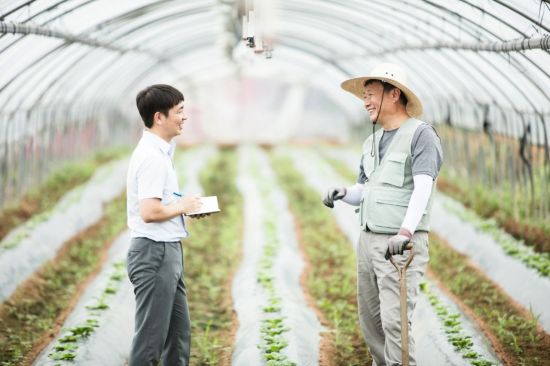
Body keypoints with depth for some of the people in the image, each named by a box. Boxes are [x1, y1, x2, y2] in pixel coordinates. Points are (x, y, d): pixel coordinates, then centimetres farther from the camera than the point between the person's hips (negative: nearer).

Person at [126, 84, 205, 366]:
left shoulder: (159, 152, 14)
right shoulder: (152, 157, -19)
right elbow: (149, 212, -27)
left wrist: (186, 206, 10)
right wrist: (182, 206, -12)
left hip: (167, 250, 11)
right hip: (155, 251, -11)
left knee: (178, 335, 16)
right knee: (151, 338, -3)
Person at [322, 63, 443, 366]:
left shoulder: (421, 134, -9)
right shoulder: (372, 142, 17)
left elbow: (422, 189, -21)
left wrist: (405, 232, -33)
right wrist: (342, 193, 0)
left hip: (402, 244, -8)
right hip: (368, 239, 8)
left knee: (395, 320, -13)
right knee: (370, 319, 12)